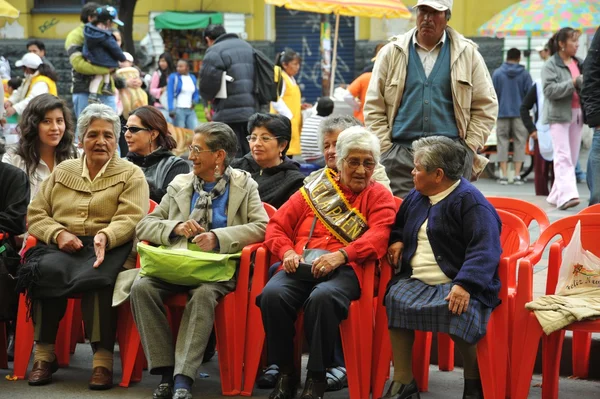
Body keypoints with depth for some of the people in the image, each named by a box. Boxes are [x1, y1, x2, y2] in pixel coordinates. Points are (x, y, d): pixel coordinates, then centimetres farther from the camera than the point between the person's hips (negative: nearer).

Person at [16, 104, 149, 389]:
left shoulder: (131, 175, 11)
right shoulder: (62, 171, 21)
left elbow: (130, 218, -3)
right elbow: (35, 214, 15)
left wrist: (105, 236, -25)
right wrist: (58, 234, -7)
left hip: (108, 248, -2)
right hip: (61, 247, 2)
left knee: (97, 278, -37)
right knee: (46, 269, -33)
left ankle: (103, 359, -33)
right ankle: (44, 354, -23)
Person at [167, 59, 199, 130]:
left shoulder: (193, 78, 13)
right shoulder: (173, 77, -2)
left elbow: (196, 93, 23)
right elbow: (170, 94, -8)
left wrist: (195, 101, 0)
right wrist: (171, 109, -19)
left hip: (190, 110, 5)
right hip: (178, 109, -5)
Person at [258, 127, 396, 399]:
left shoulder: (379, 196, 14)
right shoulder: (313, 190, 22)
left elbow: (379, 236, -4)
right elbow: (277, 226, 19)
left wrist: (341, 255, -20)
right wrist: (287, 252, -3)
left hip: (344, 269, -3)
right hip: (301, 266, 3)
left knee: (322, 297, -37)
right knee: (272, 294, -29)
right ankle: (285, 372, -13)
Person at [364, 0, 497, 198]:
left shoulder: (467, 54, 9)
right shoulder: (392, 53, 9)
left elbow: (485, 107, 9)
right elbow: (374, 108, 8)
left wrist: (469, 148, -1)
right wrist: (386, 151, -1)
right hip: (401, 154, 0)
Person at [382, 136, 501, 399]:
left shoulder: (470, 201, -9)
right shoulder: (416, 197, 17)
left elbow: (484, 249, -20)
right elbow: (399, 226, 37)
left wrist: (465, 284, -33)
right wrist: (397, 241, 13)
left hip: (456, 283, -7)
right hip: (416, 280, 7)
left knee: (457, 309, -36)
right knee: (395, 299, -23)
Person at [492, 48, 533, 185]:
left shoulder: (497, 73, 1)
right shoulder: (525, 74, 0)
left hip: (502, 113, 0)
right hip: (520, 113, 0)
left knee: (503, 143, 5)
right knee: (519, 143, 4)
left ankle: (504, 175, 2)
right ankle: (517, 175, 0)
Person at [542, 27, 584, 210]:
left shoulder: (578, 63, 14)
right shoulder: (551, 65, -6)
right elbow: (549, 90, -17)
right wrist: (573, 83, -22)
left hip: (577, 113, 7)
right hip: (559, 114, -7)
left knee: (573, 157, 7)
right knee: (563, 157, -14)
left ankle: (556, 195, 14)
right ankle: (566, 195, -22)